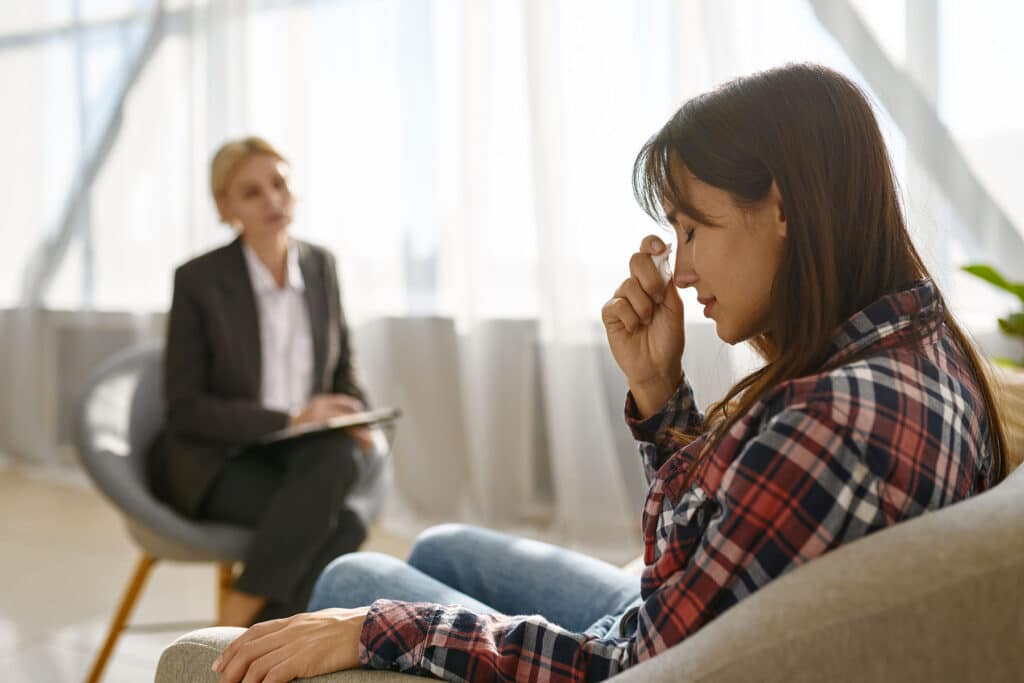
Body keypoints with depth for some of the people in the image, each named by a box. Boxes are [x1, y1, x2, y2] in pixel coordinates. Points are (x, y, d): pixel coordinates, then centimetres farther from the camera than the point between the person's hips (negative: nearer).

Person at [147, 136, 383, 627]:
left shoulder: (321, 265, 4)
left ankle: (236, 625, -26)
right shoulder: (198, 279, -10)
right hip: (214, 460, -5)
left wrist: (354, 421, -8)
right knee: (342, 526, -32)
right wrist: (289, 419, -21)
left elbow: (343, 370, 15)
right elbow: (185, 411, -10)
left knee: (338, 456, -34)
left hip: (308, 452, 5)